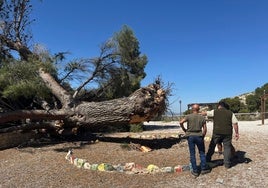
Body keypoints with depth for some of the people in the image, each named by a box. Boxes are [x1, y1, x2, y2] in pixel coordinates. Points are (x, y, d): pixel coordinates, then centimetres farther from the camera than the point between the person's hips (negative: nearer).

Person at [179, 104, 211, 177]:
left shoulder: (189, 116, -3)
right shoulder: (202, 117, 3)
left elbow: (181, 122, -18)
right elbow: (205, 129, 0)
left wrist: (184, 129, -2)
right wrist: (202, 137, 13)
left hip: (190, 136, -1)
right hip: (199, 136, 1)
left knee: (192, 154, 6)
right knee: (202, 153, 16)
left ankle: (195, 171, 10)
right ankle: (203, 169, 18)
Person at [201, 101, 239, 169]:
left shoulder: (214, 112, 1)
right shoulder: (230, 113, 6)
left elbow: (205, 113, 8)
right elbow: (235, 123, 2)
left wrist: (200, 113, 28)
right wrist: (237, 133, 8)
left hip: (217, 132, -1)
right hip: (227, 133, 1)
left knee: (212, 146, 13)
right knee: (227, 147, 8)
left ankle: (208, 159, 22)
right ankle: (227, 164, 9)